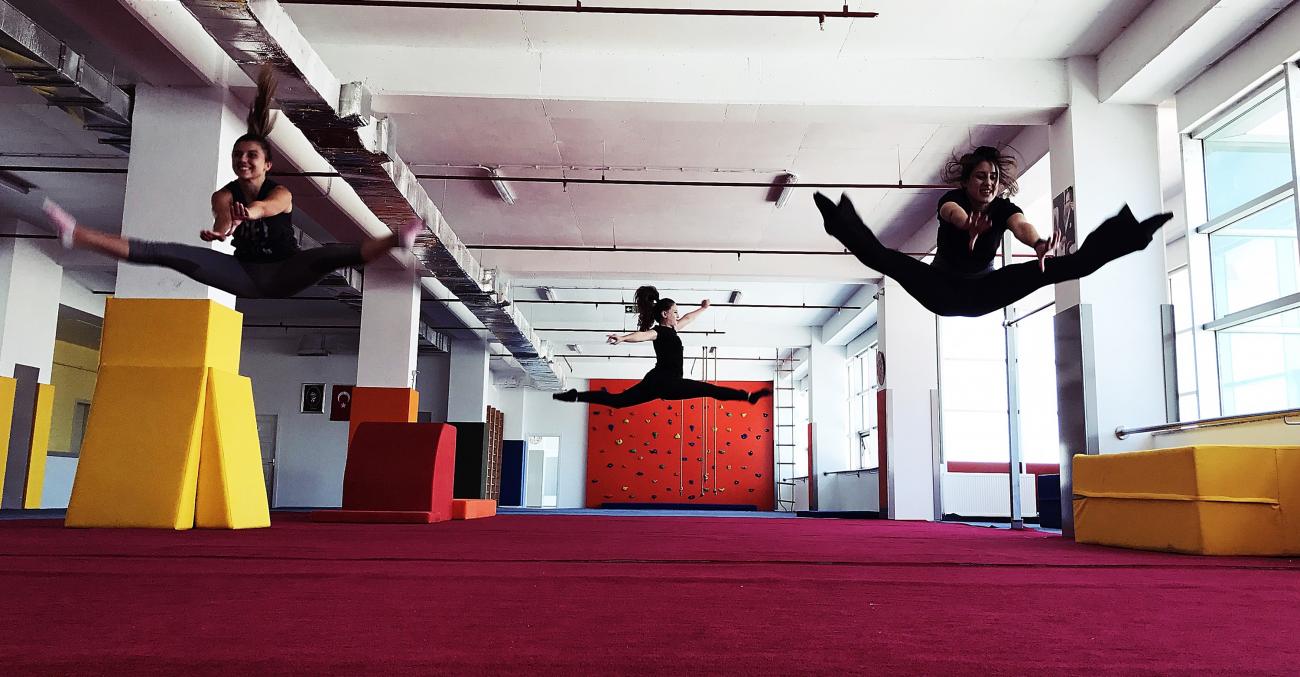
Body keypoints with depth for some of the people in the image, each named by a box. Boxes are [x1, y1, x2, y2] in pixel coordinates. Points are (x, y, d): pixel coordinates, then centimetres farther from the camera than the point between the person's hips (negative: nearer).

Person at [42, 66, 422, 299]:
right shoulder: (224, 194, -1)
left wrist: (249, 211, -63)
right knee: (168, 253, -12)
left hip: (284, 274, -3)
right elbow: (222, 218, -27)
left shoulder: (281, 192, -11)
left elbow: (268, 206, -38)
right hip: (244, 273, 4)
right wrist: (221, 227, -53)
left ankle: (396, 240, -55)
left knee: (328, 255, -34)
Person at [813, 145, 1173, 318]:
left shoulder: (1004, 208, -9)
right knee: (891, 261, -34)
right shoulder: (952, 201, -16)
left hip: (983, 292, 3)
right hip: (943, 290, -3)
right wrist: (967, 225, -71)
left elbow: (1021, 225, -35)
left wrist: (1039, 244, -61)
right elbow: (952, 212, -44)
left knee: (1053, 268, -20)